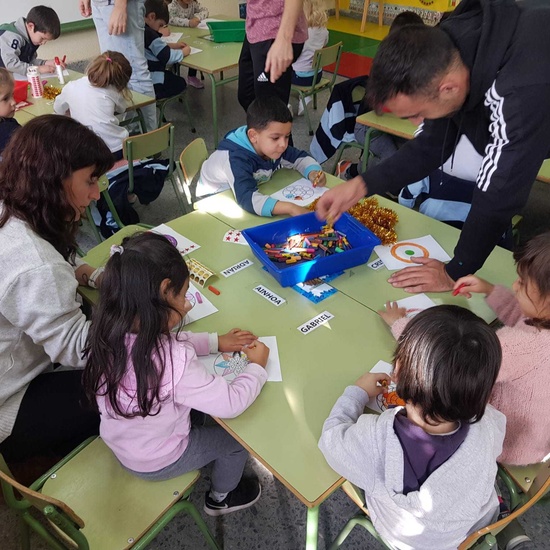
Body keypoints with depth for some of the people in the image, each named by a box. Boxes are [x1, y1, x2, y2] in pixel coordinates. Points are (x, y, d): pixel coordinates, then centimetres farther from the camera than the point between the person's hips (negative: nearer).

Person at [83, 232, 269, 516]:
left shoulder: (108, 334, -19)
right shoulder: (173, 363, -42)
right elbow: (232, 404, -30)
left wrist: (216, 341, -1)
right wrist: (257, 367, -13)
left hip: (118, 443, 6)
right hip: (157, 463, -6)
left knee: (195, 405, 27)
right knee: (237, 436, 16)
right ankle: (222, 498, 44)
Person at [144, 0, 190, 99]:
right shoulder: (149, 33, -20)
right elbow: (168, 57, -20)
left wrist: (173, 45, 14)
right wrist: (184, 52, -3)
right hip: (151, 82, -9)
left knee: (172, 75, 31)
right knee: (180, 83, 14)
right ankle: (151, 98, 2)